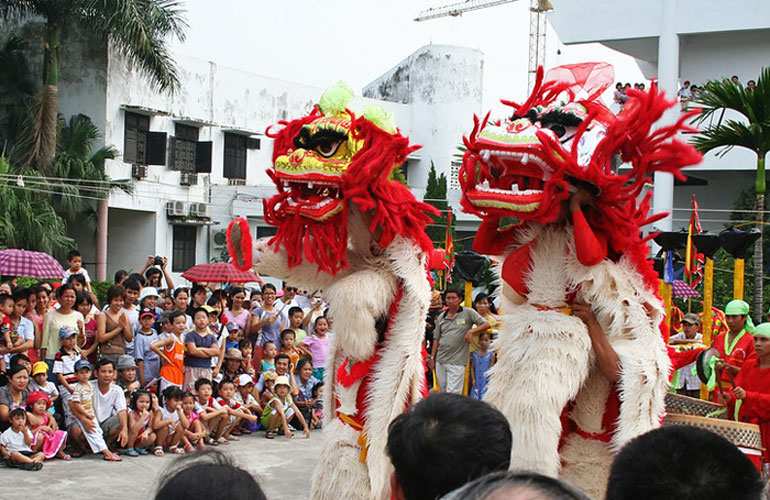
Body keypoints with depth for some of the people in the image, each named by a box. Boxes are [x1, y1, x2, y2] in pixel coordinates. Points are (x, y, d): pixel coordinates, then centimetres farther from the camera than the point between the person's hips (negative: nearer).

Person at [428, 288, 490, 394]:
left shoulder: (468, 313, 0)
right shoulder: (441, 317, 13)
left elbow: (486, 325, -3)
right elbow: (436, 338, 16)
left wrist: (472, 331, -18)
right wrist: (432, 357, 12)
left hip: (457, 362, -5)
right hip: (440, 360, 5)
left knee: (452, 394, -10)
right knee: (443, 391, 10)